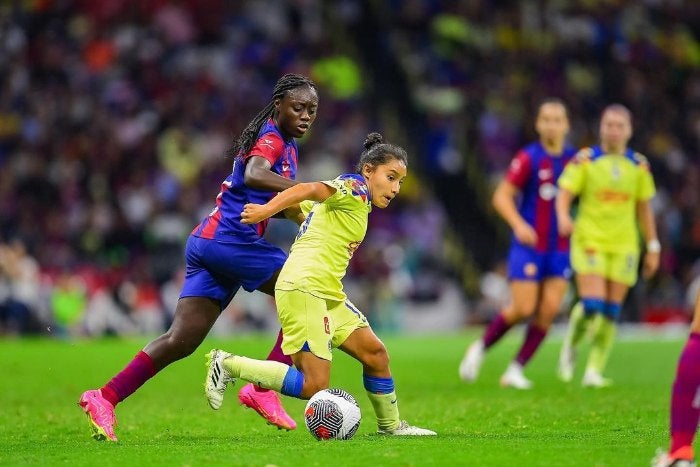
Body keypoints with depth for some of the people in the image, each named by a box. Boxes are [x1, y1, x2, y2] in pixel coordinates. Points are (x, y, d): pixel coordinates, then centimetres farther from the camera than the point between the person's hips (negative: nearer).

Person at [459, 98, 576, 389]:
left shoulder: (575, 159, 5)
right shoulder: (529, 158, -7)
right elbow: (502, 196, -9)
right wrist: (519, 225, -24)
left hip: (560, 249, 4)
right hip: (529, 246, -4)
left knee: (549, 310, -7)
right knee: (523, 309, -10)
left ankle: (516, 370, 2)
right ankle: (480, 348, 16)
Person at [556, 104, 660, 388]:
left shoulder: (639, 165, 7)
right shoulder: (585, 159, -2)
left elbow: (644, 209, 14)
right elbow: (564, 194, -8)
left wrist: (653, 248, 13)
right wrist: (563, 217, -30)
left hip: (623, 246, 3)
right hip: (589, 241, -3)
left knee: (610, 313, 1)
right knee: (592, 305, -15)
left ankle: (594, 370, 10)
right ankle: (570, 346, 14)